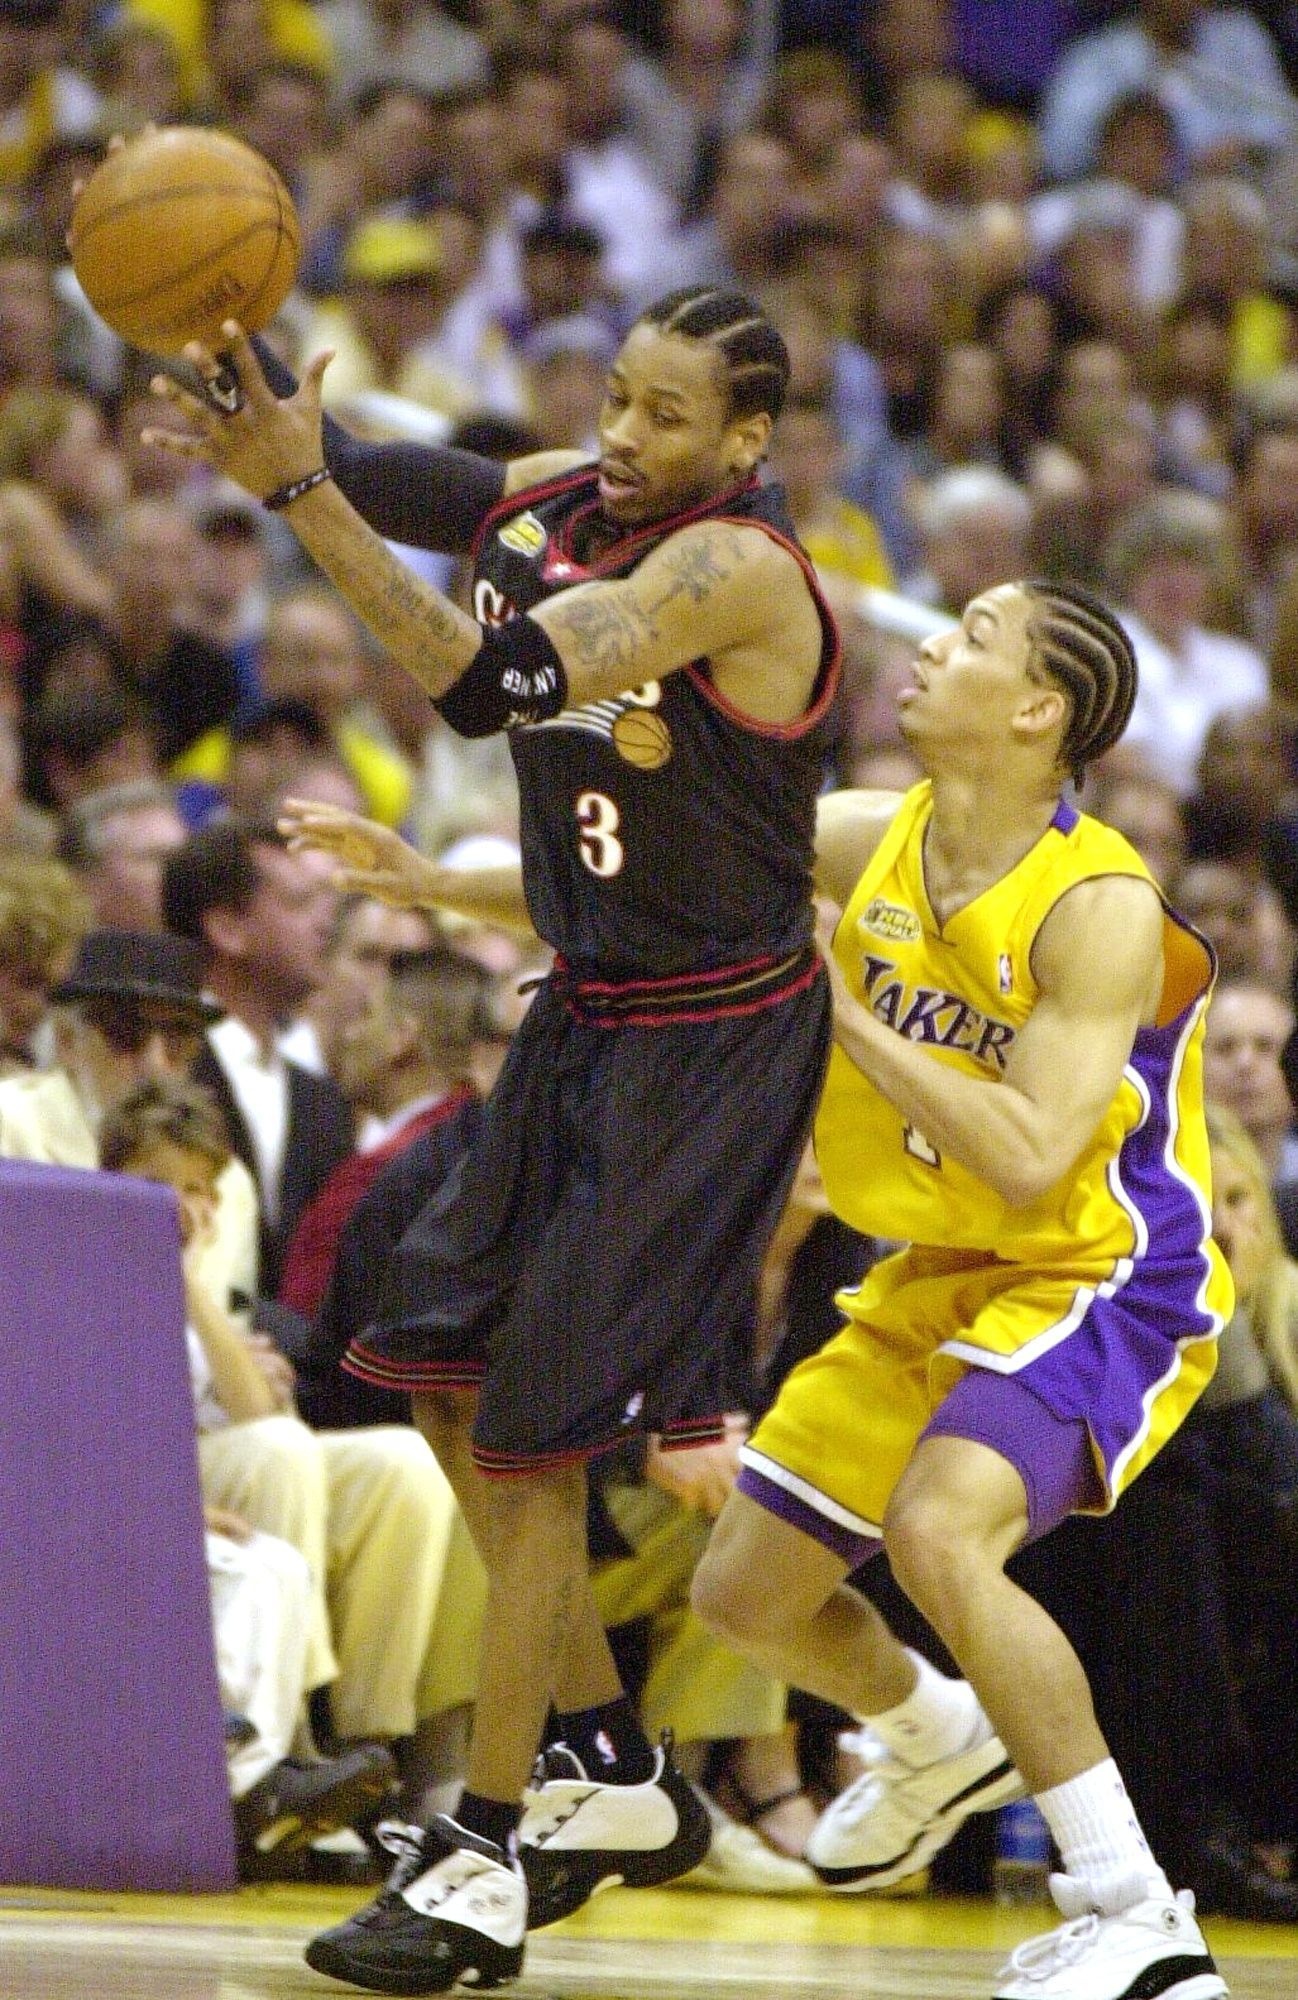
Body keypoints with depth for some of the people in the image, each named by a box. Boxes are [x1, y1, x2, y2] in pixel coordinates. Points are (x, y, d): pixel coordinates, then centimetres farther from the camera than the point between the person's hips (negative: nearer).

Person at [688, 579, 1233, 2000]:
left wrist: (848, 1015, -26)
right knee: (744, 1592, 13)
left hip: (1104, 1281, -8)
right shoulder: (869, 844, -3)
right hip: (941, 1281, 8)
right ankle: (939, 1742, 48)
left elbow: (1030, 1160, -32)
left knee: (938, 1531, -34)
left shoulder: (1100, 909, -24)